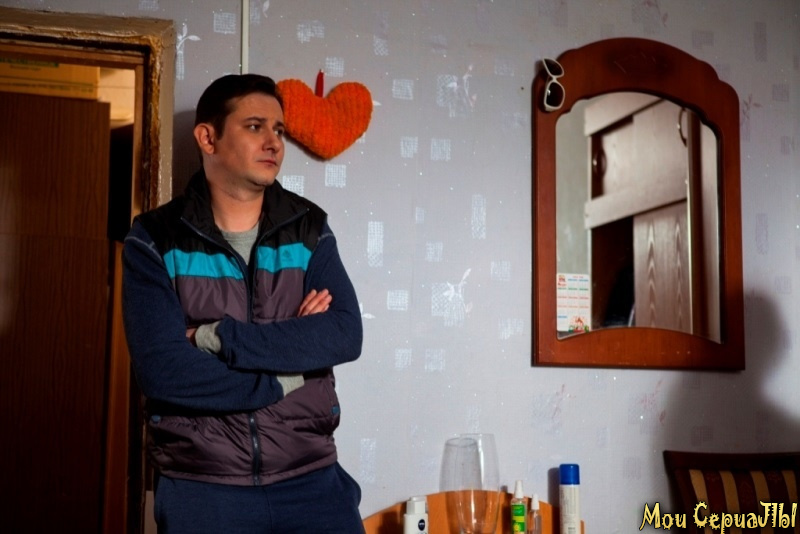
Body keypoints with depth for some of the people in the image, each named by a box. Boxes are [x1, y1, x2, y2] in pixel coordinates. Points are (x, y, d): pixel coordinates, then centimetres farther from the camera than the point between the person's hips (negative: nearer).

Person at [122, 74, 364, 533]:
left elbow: (345, 336, -10)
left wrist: (215, 337, -15)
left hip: (310, 478, 2)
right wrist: (288, 377, -11)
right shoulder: (155, 240, -4)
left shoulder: (309, 228, 4)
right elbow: (163, 370, -15)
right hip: (199, 487, -2)